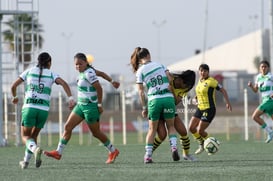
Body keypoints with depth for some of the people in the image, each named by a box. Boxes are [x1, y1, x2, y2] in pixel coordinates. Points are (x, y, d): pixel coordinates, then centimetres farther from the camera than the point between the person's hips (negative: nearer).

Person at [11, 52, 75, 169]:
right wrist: (71, 98, -16)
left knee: (25, 136, 2)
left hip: (29, 108, -1)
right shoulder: (51, 74, 9)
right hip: (43, 110, 1)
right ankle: (26, 161, 20)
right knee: (34, 135, 21)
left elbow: (14, 86, 11)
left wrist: (14, 97, 30)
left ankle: (35, 149, -30)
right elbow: (64, 83, -10)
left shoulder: (29, 71, 11)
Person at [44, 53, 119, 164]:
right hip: (81, 105, 10)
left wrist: (99, 105, -18)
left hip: (90, 107, -10)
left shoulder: (88, 73, -19)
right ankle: (58, 152, 4)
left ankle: (113, 151, 22)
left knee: (96, 133, 3)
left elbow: (99, 88, -21)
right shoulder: (84, 72, 8)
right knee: (68, 127, 2)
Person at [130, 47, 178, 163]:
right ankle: (174, 147, -6)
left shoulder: (140, 71, 5)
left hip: (154, 100, -1)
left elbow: (141, 92, 1)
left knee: (152, 129, 13)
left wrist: (144, 108, 6)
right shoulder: (160, 65, 10)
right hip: (168, 97, 1)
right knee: (171, 126, 17)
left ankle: (148, 155, 6)